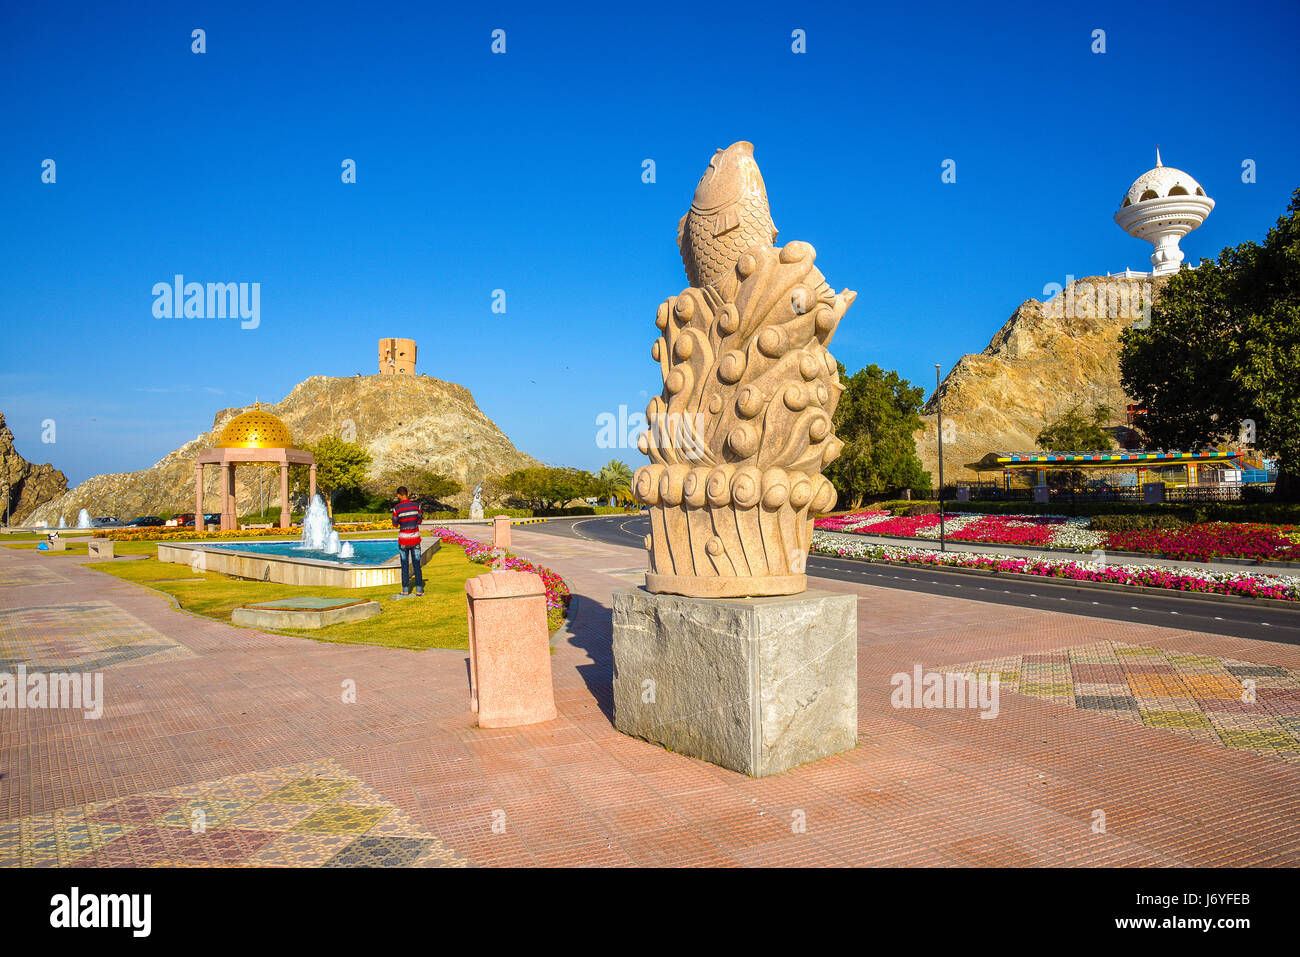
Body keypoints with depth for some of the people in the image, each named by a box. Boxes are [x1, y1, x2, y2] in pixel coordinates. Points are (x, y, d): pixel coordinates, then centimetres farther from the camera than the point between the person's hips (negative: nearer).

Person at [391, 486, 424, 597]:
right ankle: (419, 590, 6)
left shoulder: (397, 508, -11)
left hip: (403, 539, -1)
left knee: (405, 565, 10)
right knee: (417, 564, 8)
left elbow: (395, 524, 1)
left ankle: (405, 590, 10)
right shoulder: (416, 505, -6)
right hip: (415, 538, 1)